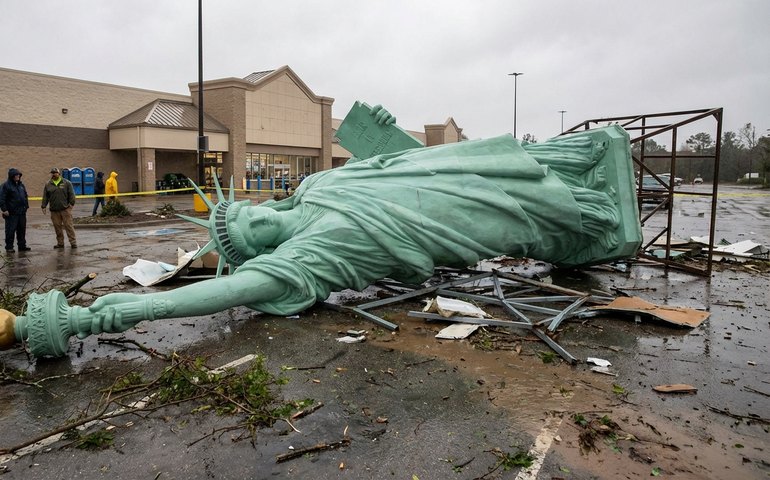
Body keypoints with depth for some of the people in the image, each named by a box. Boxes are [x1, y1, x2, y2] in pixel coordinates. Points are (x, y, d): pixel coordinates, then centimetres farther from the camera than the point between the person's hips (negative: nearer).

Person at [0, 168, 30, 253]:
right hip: (11, 213, -6)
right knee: (10, 231, -1)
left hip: (22, 212, 6)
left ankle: (22, 246, 19)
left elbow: (25, 196, 22)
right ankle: (9, 247, 8)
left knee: (22, 230, 11)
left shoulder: (21, 185, 14)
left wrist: (26, 206, 14)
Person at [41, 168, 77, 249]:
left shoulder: (66, 183, 4)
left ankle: (73, 242, -2)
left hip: (65, 209, -3)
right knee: (57, 227, 7)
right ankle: (60, 243, 15)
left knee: (68, 226, -5)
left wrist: (71, 203, -8)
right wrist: (43, 206, 9)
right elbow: (45, 197, 15)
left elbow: (71, 194, 1)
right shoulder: (48, 185, 12)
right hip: (54, 210, 4)